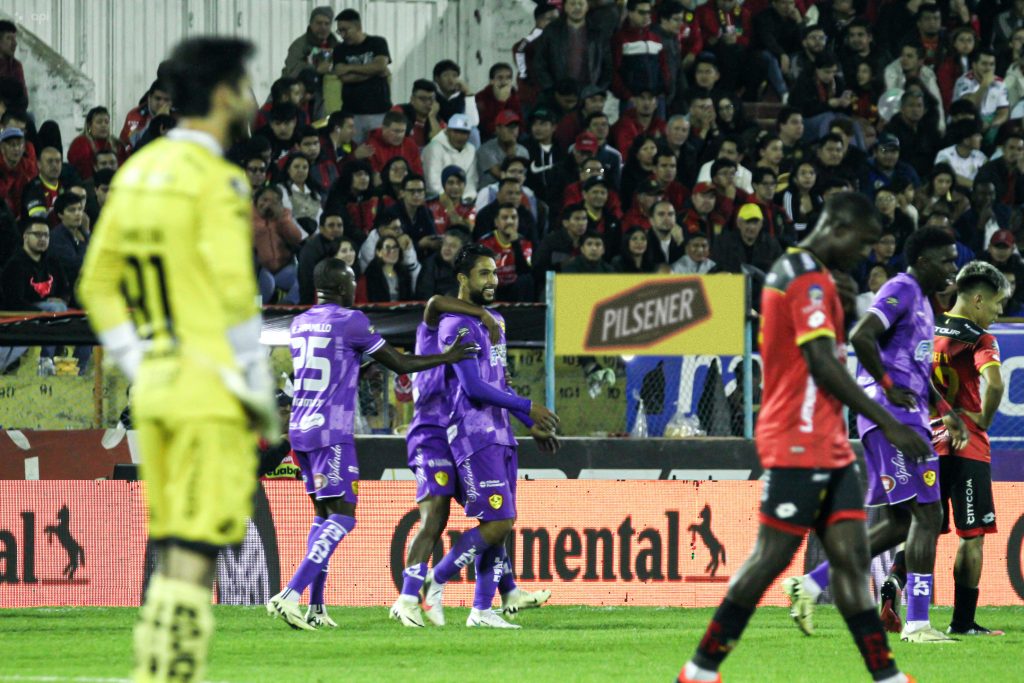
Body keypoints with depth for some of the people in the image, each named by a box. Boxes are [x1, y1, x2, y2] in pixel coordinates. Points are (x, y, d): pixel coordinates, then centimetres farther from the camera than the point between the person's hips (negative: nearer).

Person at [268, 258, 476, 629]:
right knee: (342, 517, -8)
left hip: (299, 429, 8)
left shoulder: (299, 324, 14)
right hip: (332, 431, -8)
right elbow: (400, 364, -4)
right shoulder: (349, 321, -8)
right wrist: (448, 358, 8)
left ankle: (315, 608, 13)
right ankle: (290, 595, -23)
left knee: (323, 512, 17)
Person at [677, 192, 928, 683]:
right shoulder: (809, 277, -13)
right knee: (772, 556, -7)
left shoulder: (793, 270, 19)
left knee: (851, 558, 3)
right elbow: (823, 364, -20)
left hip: (827, 446, 10)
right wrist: (887, 423, -18)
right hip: (801, 444, -10)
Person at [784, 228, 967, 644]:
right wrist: (889, 386, -17)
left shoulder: (922, 301, 22)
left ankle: (811, 584, 14)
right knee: (927, 513, -11)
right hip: (893, 416, -10)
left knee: (900, 522, 12)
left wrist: (945, 411, 19)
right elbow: (861, 337, -23)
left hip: (906, 414, 10)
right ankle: (916, 623, -10)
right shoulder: (901, 291, -9)